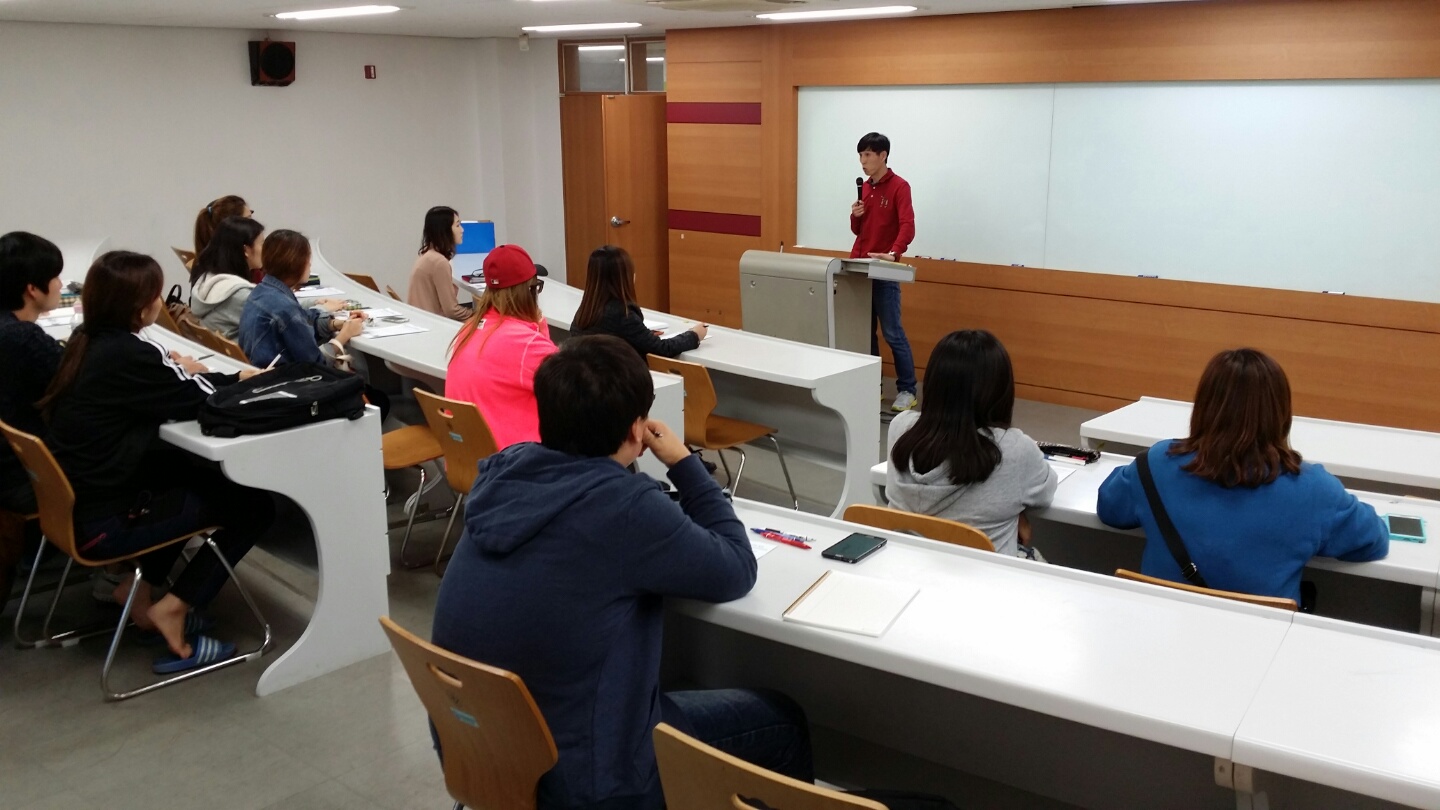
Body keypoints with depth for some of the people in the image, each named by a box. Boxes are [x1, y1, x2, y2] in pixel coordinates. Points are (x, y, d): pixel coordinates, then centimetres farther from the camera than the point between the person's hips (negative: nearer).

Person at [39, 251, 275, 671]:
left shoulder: (87, 341, 4)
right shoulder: (127, 353, -22)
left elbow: (159, 393, 19)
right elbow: (199, 401, -9)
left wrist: (174, 373, 3)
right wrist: (242, 378, 6)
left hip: (75, 502, 9)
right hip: (102, 521, -9)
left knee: (198, 472, 27)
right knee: (254, 505, 1)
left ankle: (140, 586, 23)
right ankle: (172, 609, 4)